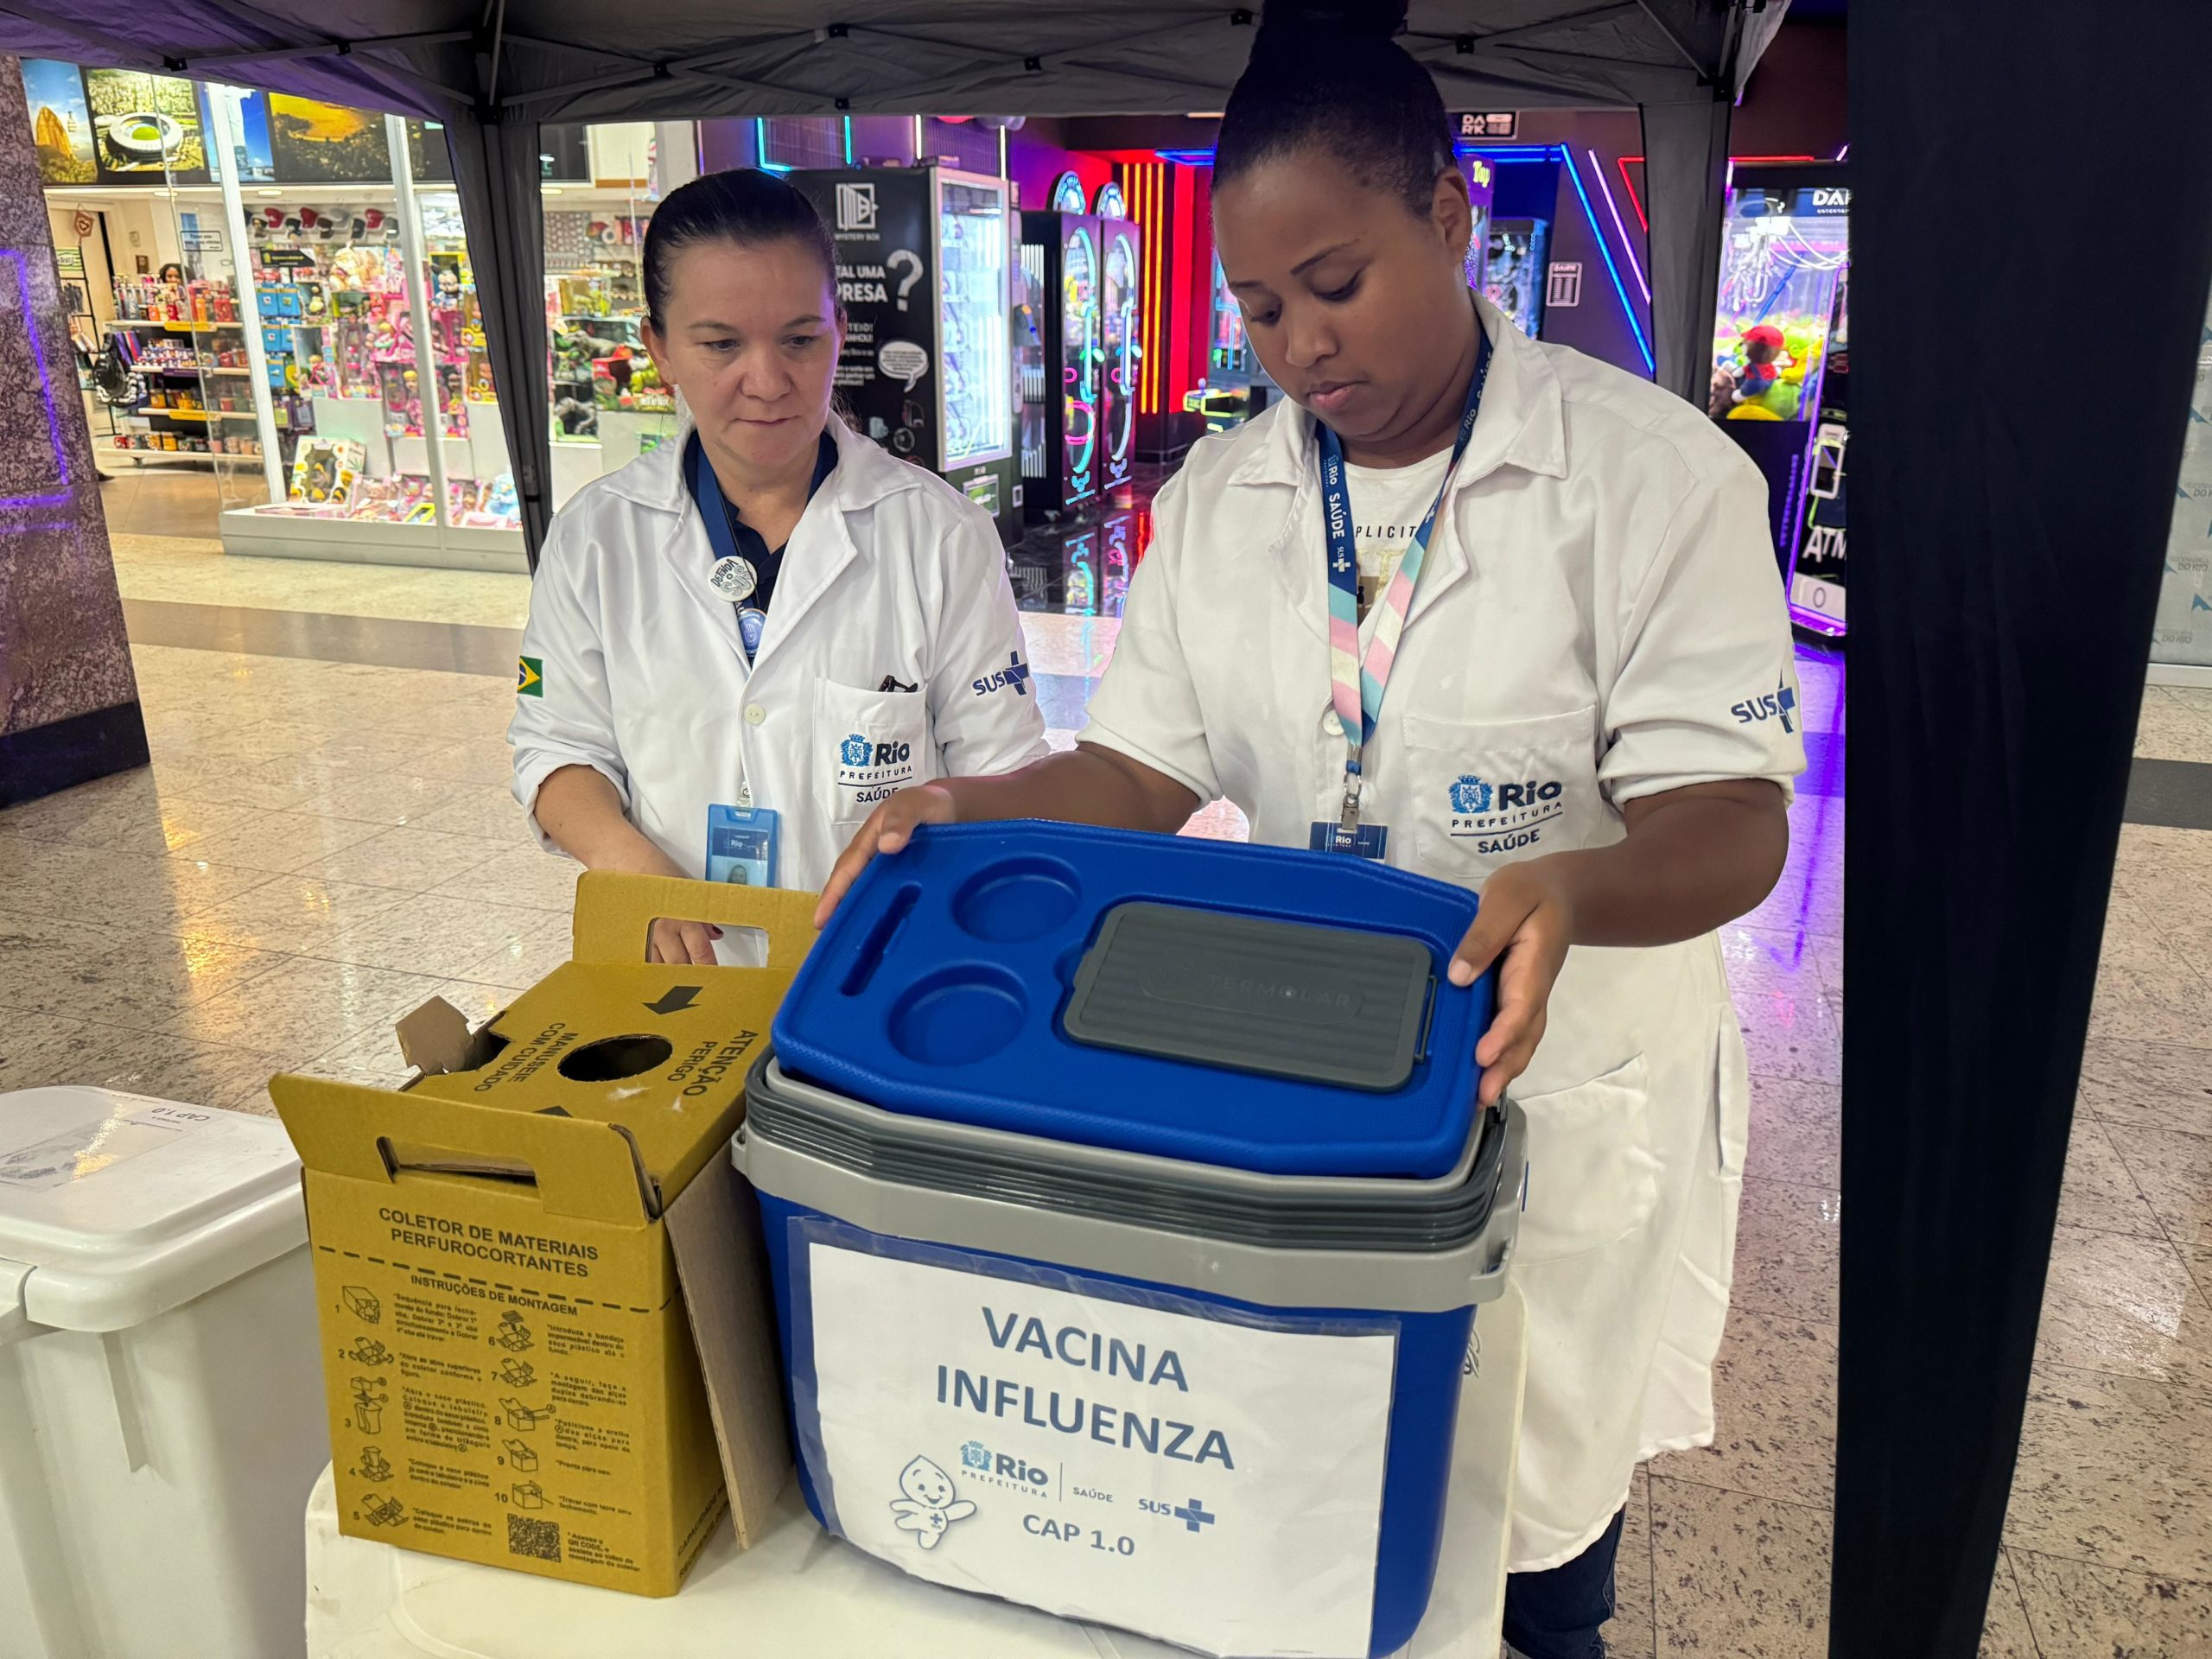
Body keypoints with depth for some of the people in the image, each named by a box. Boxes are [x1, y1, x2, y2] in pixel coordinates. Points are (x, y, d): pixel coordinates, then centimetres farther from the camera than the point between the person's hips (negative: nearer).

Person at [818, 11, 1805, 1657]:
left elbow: (1732, 820, -16)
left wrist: (1569, 890, -37)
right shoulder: (1214, 501, 1)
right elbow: (1146, 771, 2)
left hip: (1556, 1086, -3)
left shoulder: (1654, 469, -13)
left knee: (1530, 1510, 17)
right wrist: (971, 809, -17)